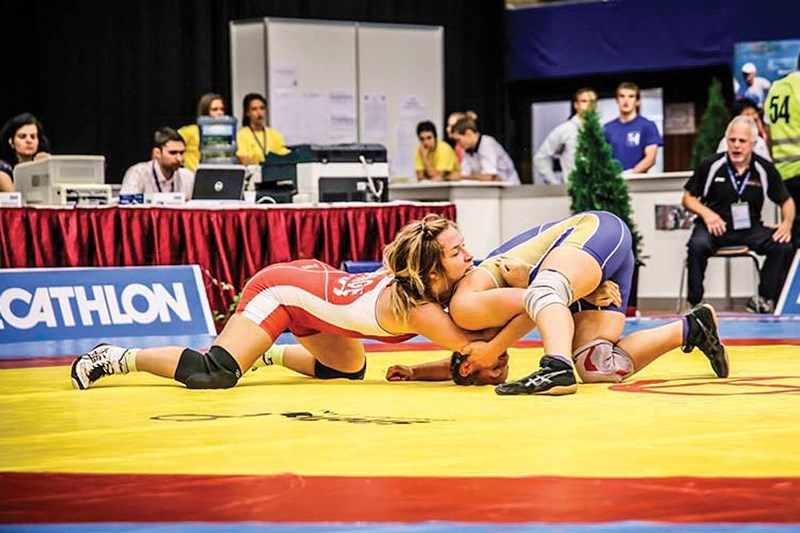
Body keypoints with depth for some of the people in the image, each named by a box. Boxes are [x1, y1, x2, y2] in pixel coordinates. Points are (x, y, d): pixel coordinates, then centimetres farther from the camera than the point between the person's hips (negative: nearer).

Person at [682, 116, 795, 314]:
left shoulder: (765, 169, 1)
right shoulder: (710, 166, -3)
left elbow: (786, 201, 12)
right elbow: (688, 198, 6)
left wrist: (787, 223, -8)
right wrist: (706, 213, -13)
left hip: (750, 228, 2)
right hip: (715, 227, -2)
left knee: (784, 246, -23)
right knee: (697, 246, -35)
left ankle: (764, 300, -10)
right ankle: (695, 303, -22)